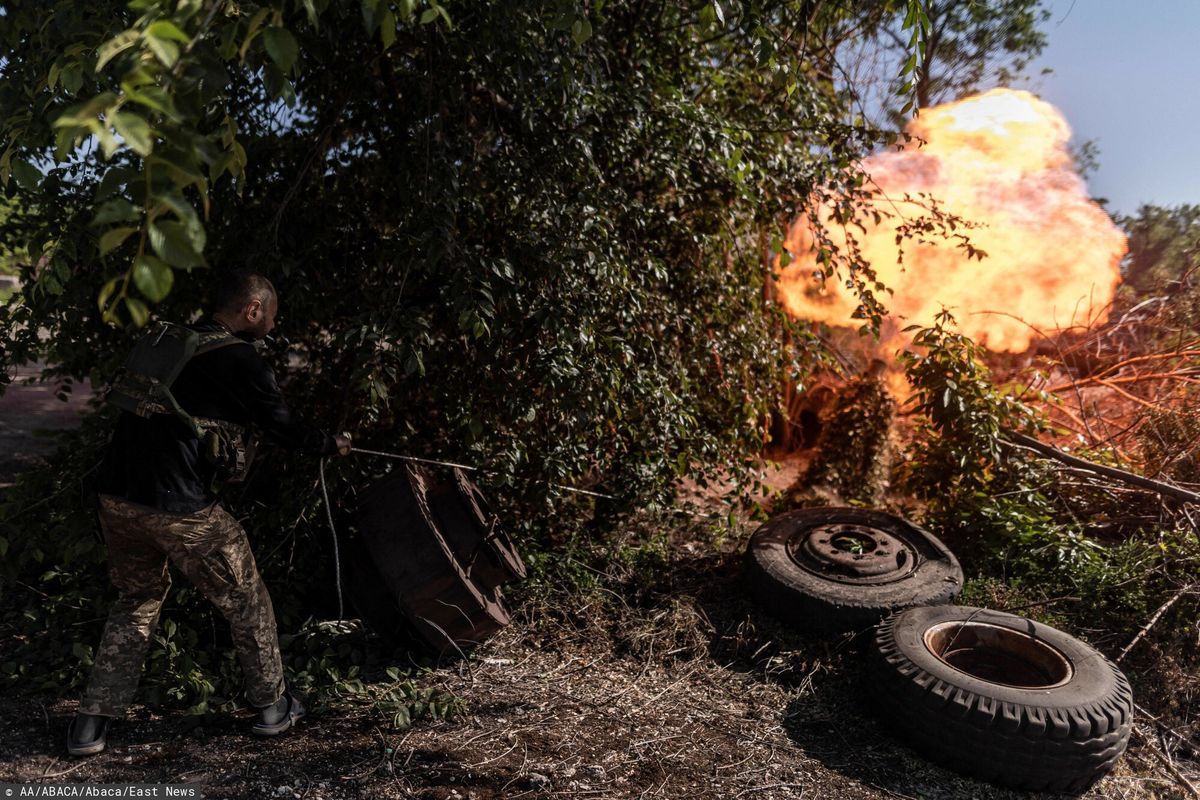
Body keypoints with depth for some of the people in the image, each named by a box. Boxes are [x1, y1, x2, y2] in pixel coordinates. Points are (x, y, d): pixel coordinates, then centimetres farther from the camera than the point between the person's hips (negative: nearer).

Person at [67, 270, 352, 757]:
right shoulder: (240, 360, -8)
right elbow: (282, 428, -3)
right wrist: (332, 445, 14)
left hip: (116, 497, 7)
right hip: (179, 508, -7)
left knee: (137, 599, 26)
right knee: (245, 600, 12)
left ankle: (92, 722, 26)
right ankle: (271, 706, 25)